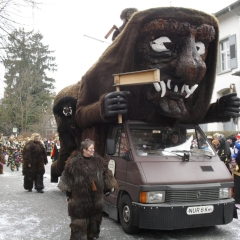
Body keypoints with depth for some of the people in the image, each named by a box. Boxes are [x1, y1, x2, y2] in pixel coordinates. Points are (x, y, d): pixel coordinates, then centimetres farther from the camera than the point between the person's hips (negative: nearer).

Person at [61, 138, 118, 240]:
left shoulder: (98, 160, 4)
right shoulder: (74, 162, -8)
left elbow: (106, 174, 12)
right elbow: (67, 177, 0)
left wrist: (107, 187, 12)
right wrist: (69, 191, 3)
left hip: (96, 198, 4)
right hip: (79, 198, -4)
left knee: (94, 219, 15)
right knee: (79, 220, -2)